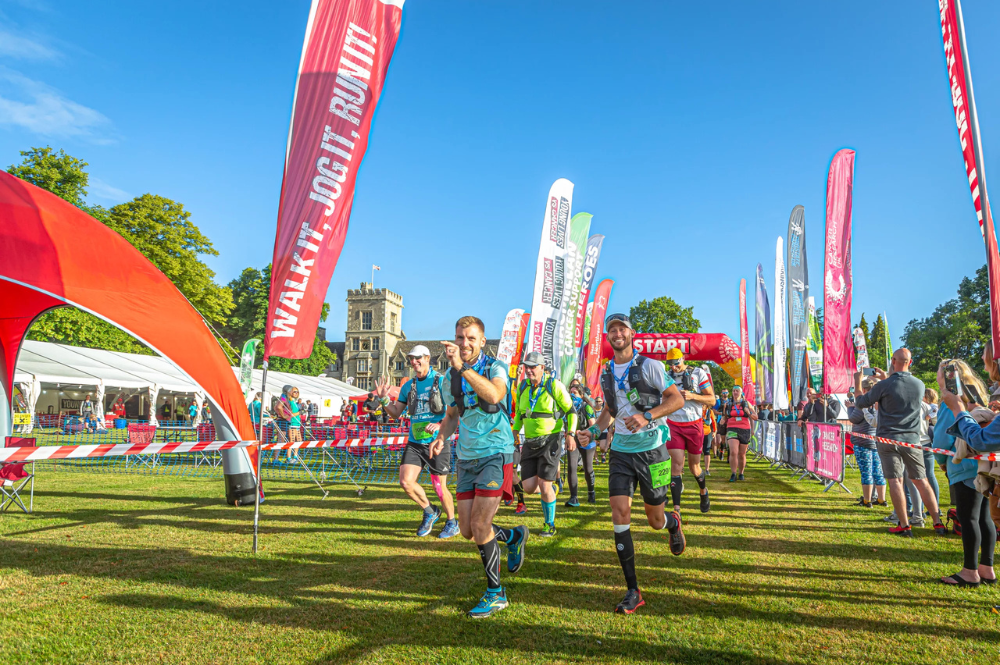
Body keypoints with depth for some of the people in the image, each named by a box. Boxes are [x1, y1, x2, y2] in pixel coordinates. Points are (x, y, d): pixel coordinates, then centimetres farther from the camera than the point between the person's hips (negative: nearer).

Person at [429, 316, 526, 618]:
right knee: (467, 530, 6)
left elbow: (494, 394, -32)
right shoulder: (450, 376, 9)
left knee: (480, 525, -10)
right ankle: (514, 536, 35)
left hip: (495, 453, -6)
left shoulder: (495, 367, -9)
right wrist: (441, 437, 2)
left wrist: (462, 367, -36)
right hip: (466, 457, 6)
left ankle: (495, 593, 9)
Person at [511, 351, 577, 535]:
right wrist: (514, 432, 14)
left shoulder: (554, 385, -9)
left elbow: (571, 411, -4)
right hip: (530, 442, 5)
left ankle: (549, 524, 13)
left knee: (544, 485, -9)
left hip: (551, 440, -5)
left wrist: (570, 434, -14)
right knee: (528, 487, -3)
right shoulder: (522, 387, 7)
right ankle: (551, 483, 32)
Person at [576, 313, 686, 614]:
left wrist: (647, 416, -25)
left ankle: (674, 523, 49)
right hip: (621, 451, 4)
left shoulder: (649, 366, -8)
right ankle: (633, 592, -2)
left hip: (651, 450, -3)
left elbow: (677, 399, -11)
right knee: (619, 513, -11)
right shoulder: (606, 373, 8)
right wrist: (593, 432, 5)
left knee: (655, 521, 8)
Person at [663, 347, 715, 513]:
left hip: (694, 425, -1)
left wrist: (692, 396, -22)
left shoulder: (698, 374, -4)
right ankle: (676, 509, -11)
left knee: (694, 465, 11)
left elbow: (712, 400, -7)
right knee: (676, 464, -10)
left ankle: (704, 492, 43)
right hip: (673, 425, 1)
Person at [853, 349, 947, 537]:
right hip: (911, 439, 4)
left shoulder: (884, 386, -13)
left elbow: (860, 402, 0)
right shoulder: (919, 384, 0)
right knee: (921, 480, 11)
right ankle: (938, 523, 12)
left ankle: (904, 526, 3)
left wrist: (857, 382, 14)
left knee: (895, 481, 0)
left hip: (887, 439, -3)